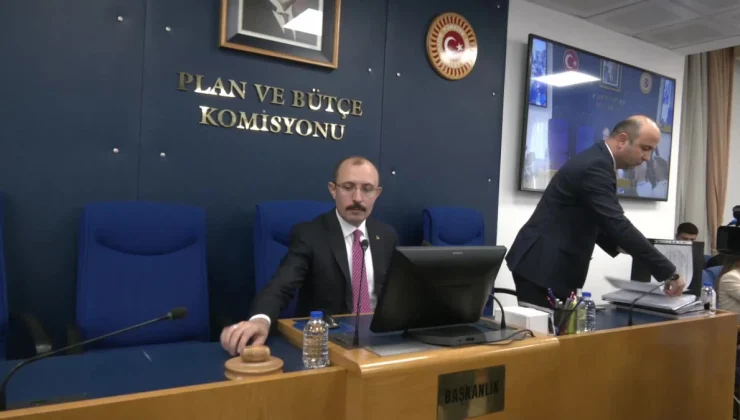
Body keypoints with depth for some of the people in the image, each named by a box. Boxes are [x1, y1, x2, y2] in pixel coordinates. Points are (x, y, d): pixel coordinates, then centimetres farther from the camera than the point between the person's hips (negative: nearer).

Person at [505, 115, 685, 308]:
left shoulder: (597, 161, 13)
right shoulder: (595, 166, -19)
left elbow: (594, 222, 21)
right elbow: (618, 225, -25)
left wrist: (617, 245, 5)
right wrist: (669, 272, -19)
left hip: (550, 263, 10)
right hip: (542, 265, -10)